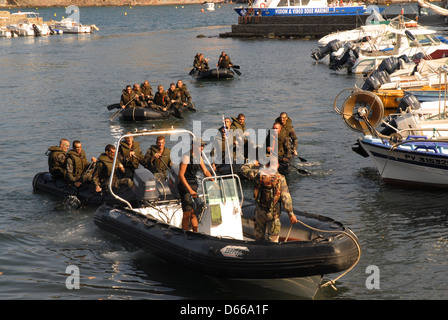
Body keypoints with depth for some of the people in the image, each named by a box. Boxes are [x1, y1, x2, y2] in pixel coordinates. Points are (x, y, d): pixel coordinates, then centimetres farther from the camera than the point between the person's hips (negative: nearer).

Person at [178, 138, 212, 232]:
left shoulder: (199, 157, 9)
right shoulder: (186, 157, -16)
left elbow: (205, 171, 16)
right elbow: (181, 175, -21)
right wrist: (190, 190, -27)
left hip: (194, 185, 7)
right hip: (185, 186, -7)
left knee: (194, 212, 9)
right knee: (187, 214, -7)